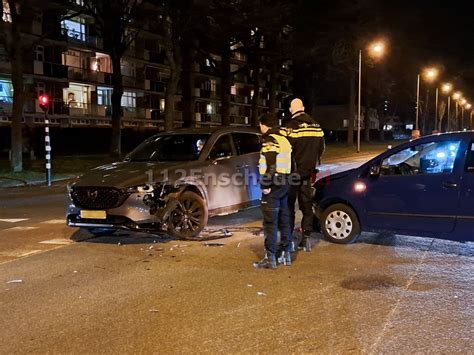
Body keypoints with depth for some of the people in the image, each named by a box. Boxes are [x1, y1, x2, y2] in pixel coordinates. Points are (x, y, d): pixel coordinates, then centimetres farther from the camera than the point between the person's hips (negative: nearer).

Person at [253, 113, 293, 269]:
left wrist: (265, 185, -18)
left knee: (270, 223, -6)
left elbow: (270, 165, -21)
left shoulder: (269, 141, -12)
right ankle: (286, 254, 21)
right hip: (285, 185, 9)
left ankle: (270, 258, -4)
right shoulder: (284, 140, 15)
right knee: (284, 220, 14)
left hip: (273, 186, -9)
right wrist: (284, 182, 19)